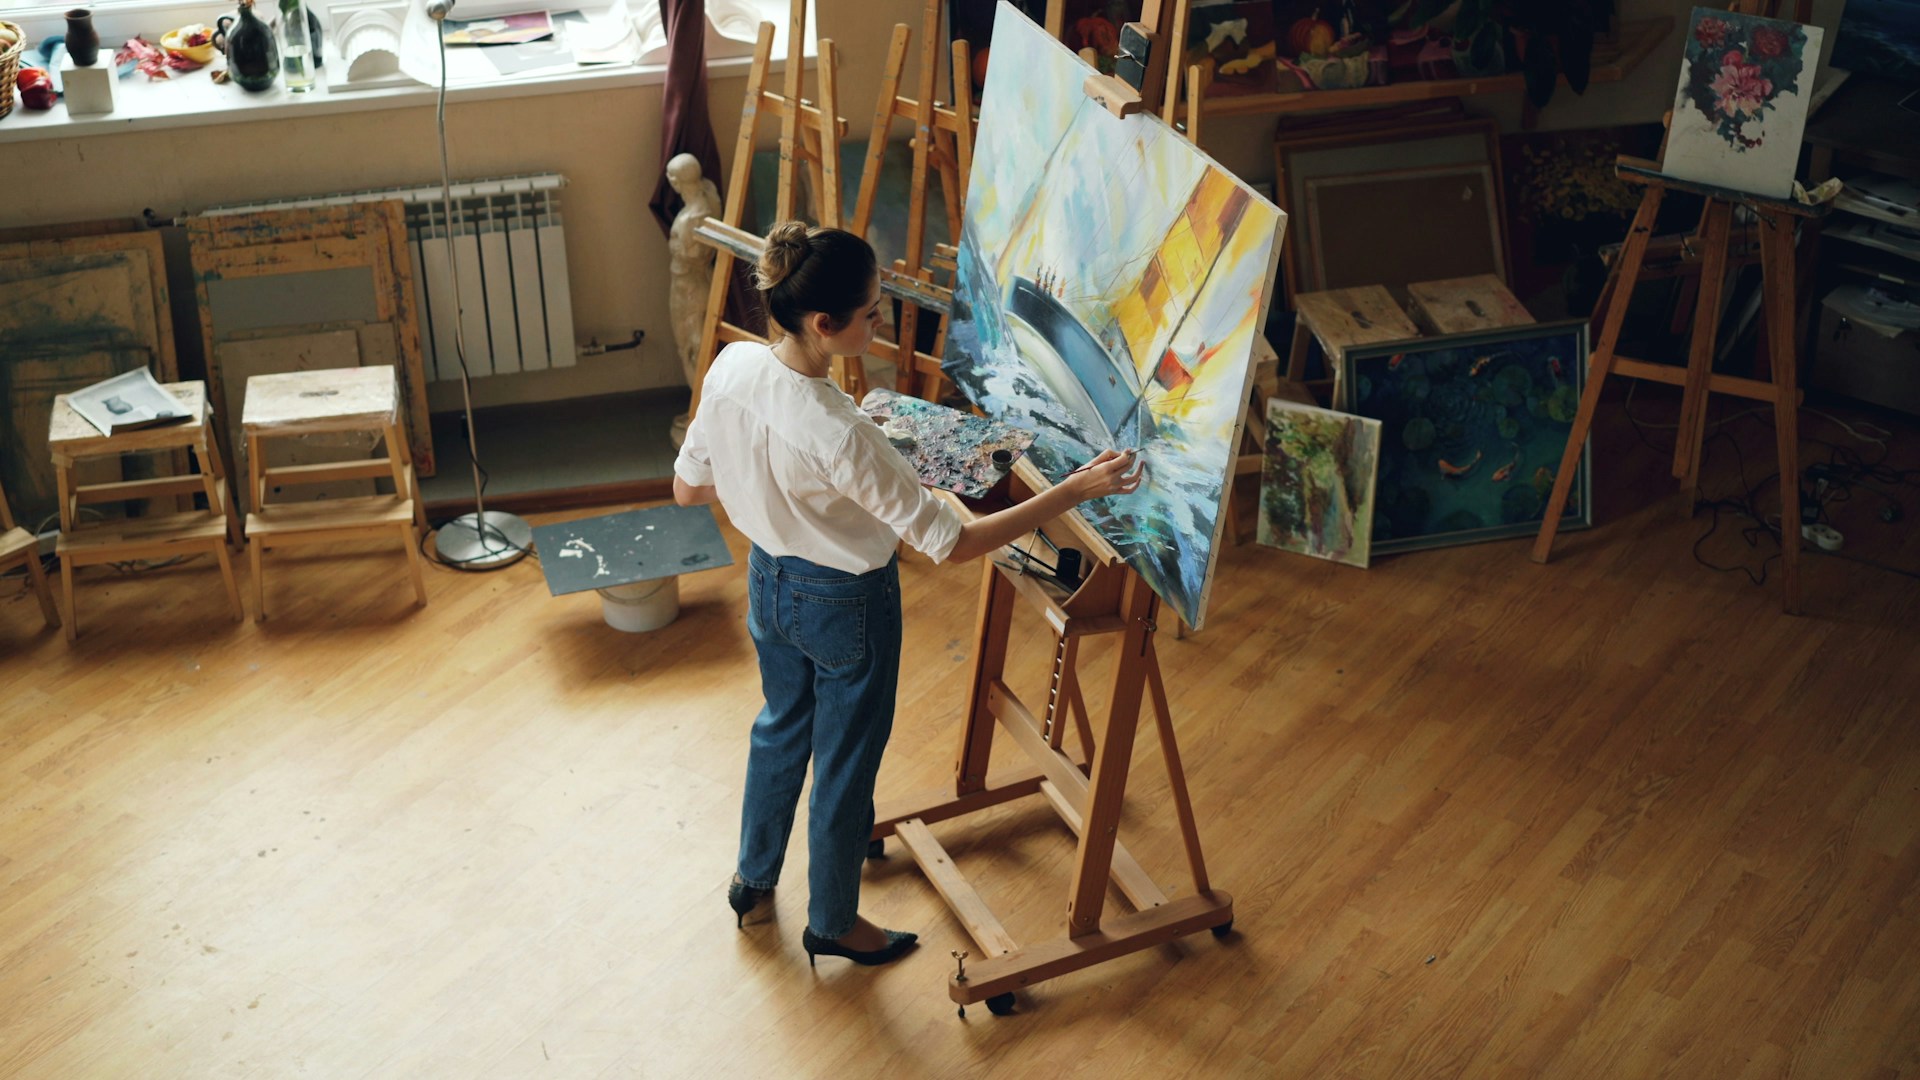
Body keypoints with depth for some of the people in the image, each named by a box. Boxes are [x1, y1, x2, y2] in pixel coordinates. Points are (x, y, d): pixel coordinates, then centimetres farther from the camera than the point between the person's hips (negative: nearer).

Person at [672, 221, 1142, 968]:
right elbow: (949, 543, -31)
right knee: (846, 765, 17)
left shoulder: (731, 367, -19)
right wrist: (1075, 490, -30)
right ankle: (833, 925, 40)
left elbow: (686, 489, -4)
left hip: (768, 580, 7)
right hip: (846, 606, -7)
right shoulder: (842, 437, -38)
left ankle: (752, 878, 53)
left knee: (781, 727, 31)